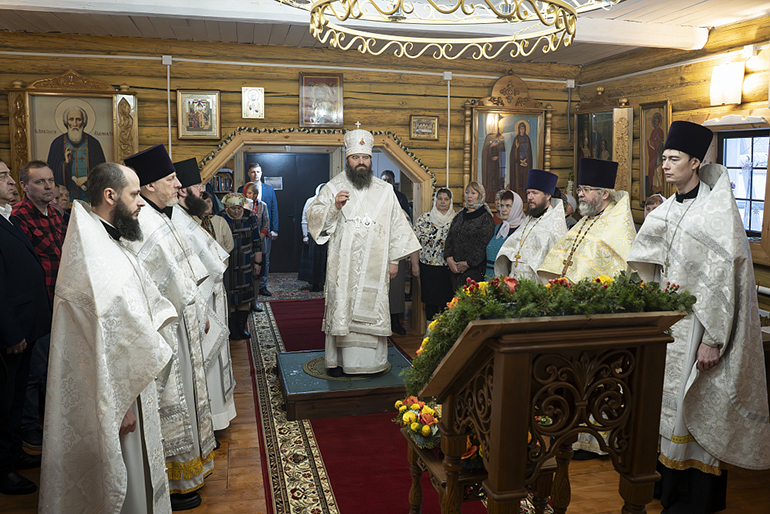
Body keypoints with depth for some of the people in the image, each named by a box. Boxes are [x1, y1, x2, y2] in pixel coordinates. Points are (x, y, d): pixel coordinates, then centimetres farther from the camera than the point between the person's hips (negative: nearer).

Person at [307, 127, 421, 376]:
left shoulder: (385, 190, 9)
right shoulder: (334, 187, 3)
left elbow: (397, 224, 12)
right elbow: (313, 217, -3)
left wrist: (394, 259, 7)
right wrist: (334, 206, -21)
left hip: (375, 264, 2)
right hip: (344, 262, -2)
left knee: (373, 309, 4)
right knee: (341, 308, 0)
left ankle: (373, 360, 15)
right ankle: (338, 359, 12)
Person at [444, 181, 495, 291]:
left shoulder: (485, 218, -3)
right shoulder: (460, 215, 16)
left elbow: (484, 245, -11)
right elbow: (449, 238, 13)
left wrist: (469, 263, -13)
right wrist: (449, 258, -2)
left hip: (475, 269, -5)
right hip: (455, 268, 5)